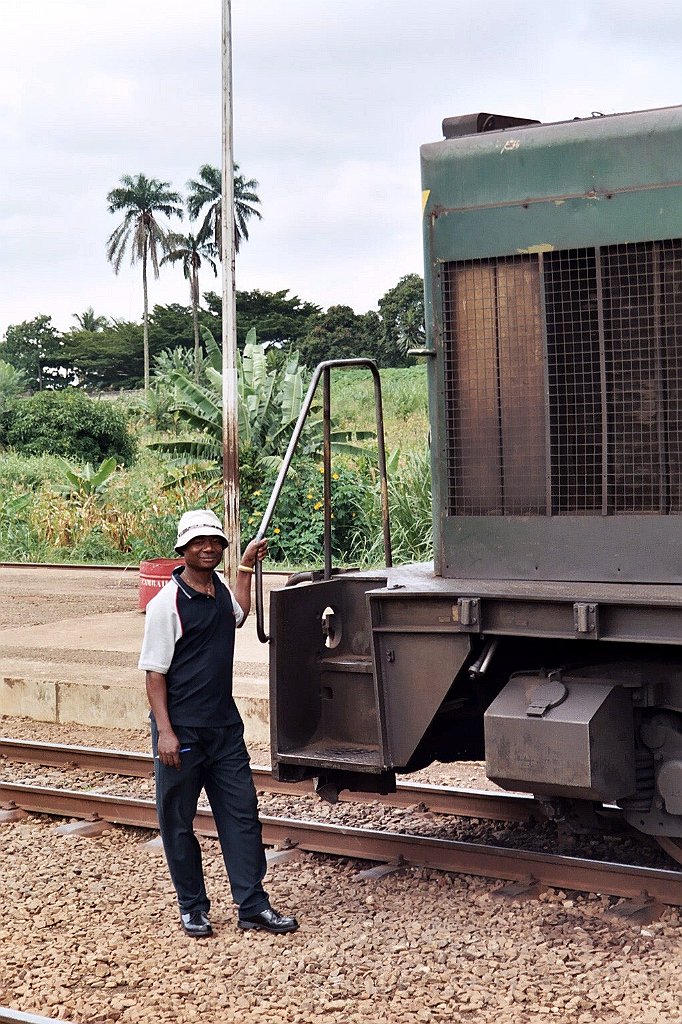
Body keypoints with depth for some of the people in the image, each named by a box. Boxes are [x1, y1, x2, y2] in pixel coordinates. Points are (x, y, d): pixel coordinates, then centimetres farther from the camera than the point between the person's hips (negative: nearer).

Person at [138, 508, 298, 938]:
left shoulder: (219, 587, 8)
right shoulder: (167, 603, -13)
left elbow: (238, 616, 34)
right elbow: (155, 672, -13)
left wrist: (246, 567, 29)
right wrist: (164, 731, -19)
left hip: (225, 726, 7)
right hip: (182, 731, -7)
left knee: (242, 814, 5)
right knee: (179, 821, 5)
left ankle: (252, 905, 11)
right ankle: (192, 908, 17)